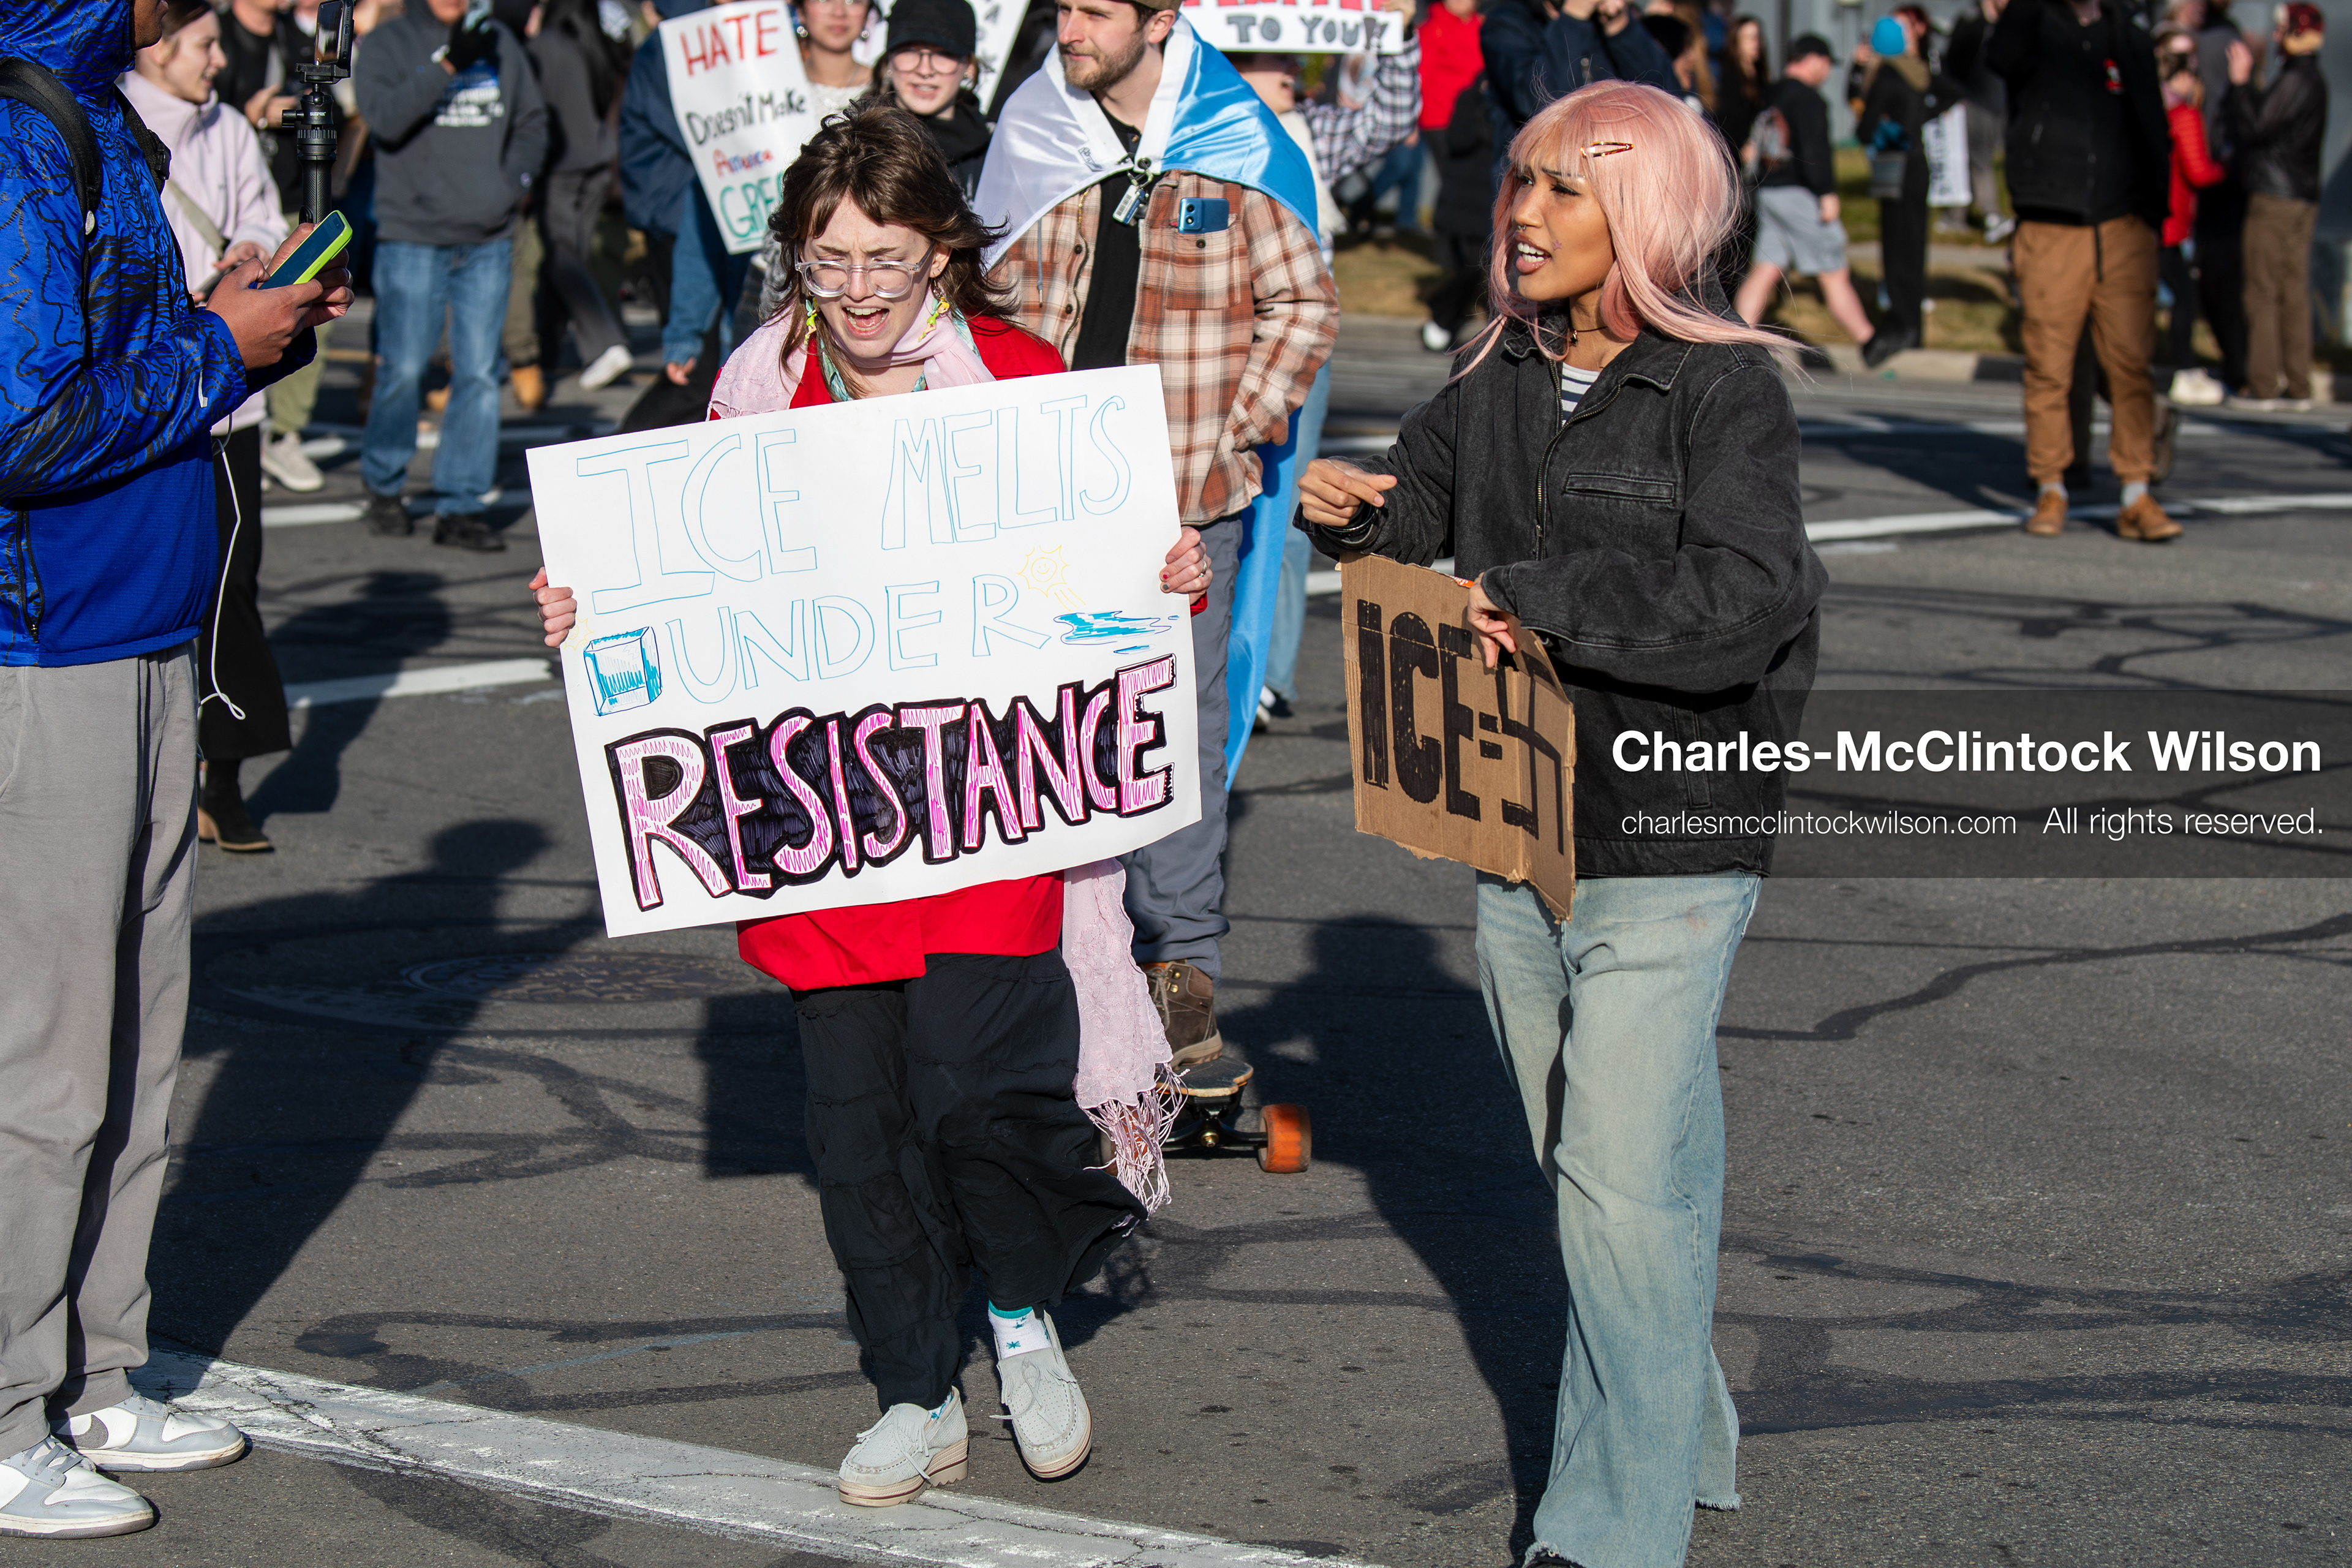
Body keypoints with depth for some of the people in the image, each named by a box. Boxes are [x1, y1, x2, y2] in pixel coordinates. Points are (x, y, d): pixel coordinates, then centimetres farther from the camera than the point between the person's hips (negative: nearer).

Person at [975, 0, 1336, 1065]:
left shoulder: (1237, 149, -3)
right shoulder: (1032, 133, 5)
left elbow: (1302, 307, 3)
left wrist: (1234, 433, -5)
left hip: (1187, 496, -2)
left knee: (1181, 721, 4)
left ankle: (1182, 960, 13)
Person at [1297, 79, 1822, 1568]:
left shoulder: (1727, 388, -12)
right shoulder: (1501, 371, 7)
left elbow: (1743, 604, -23)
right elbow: (1424, 491, 23)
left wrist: (1541, 600, -21)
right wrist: (1349, 503, 1)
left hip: (1667, 847, -7)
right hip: (1517, 830, 7)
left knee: (1622, 1181, -7)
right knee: (1586, 1169, 17)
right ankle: (1681, 1440, 33)